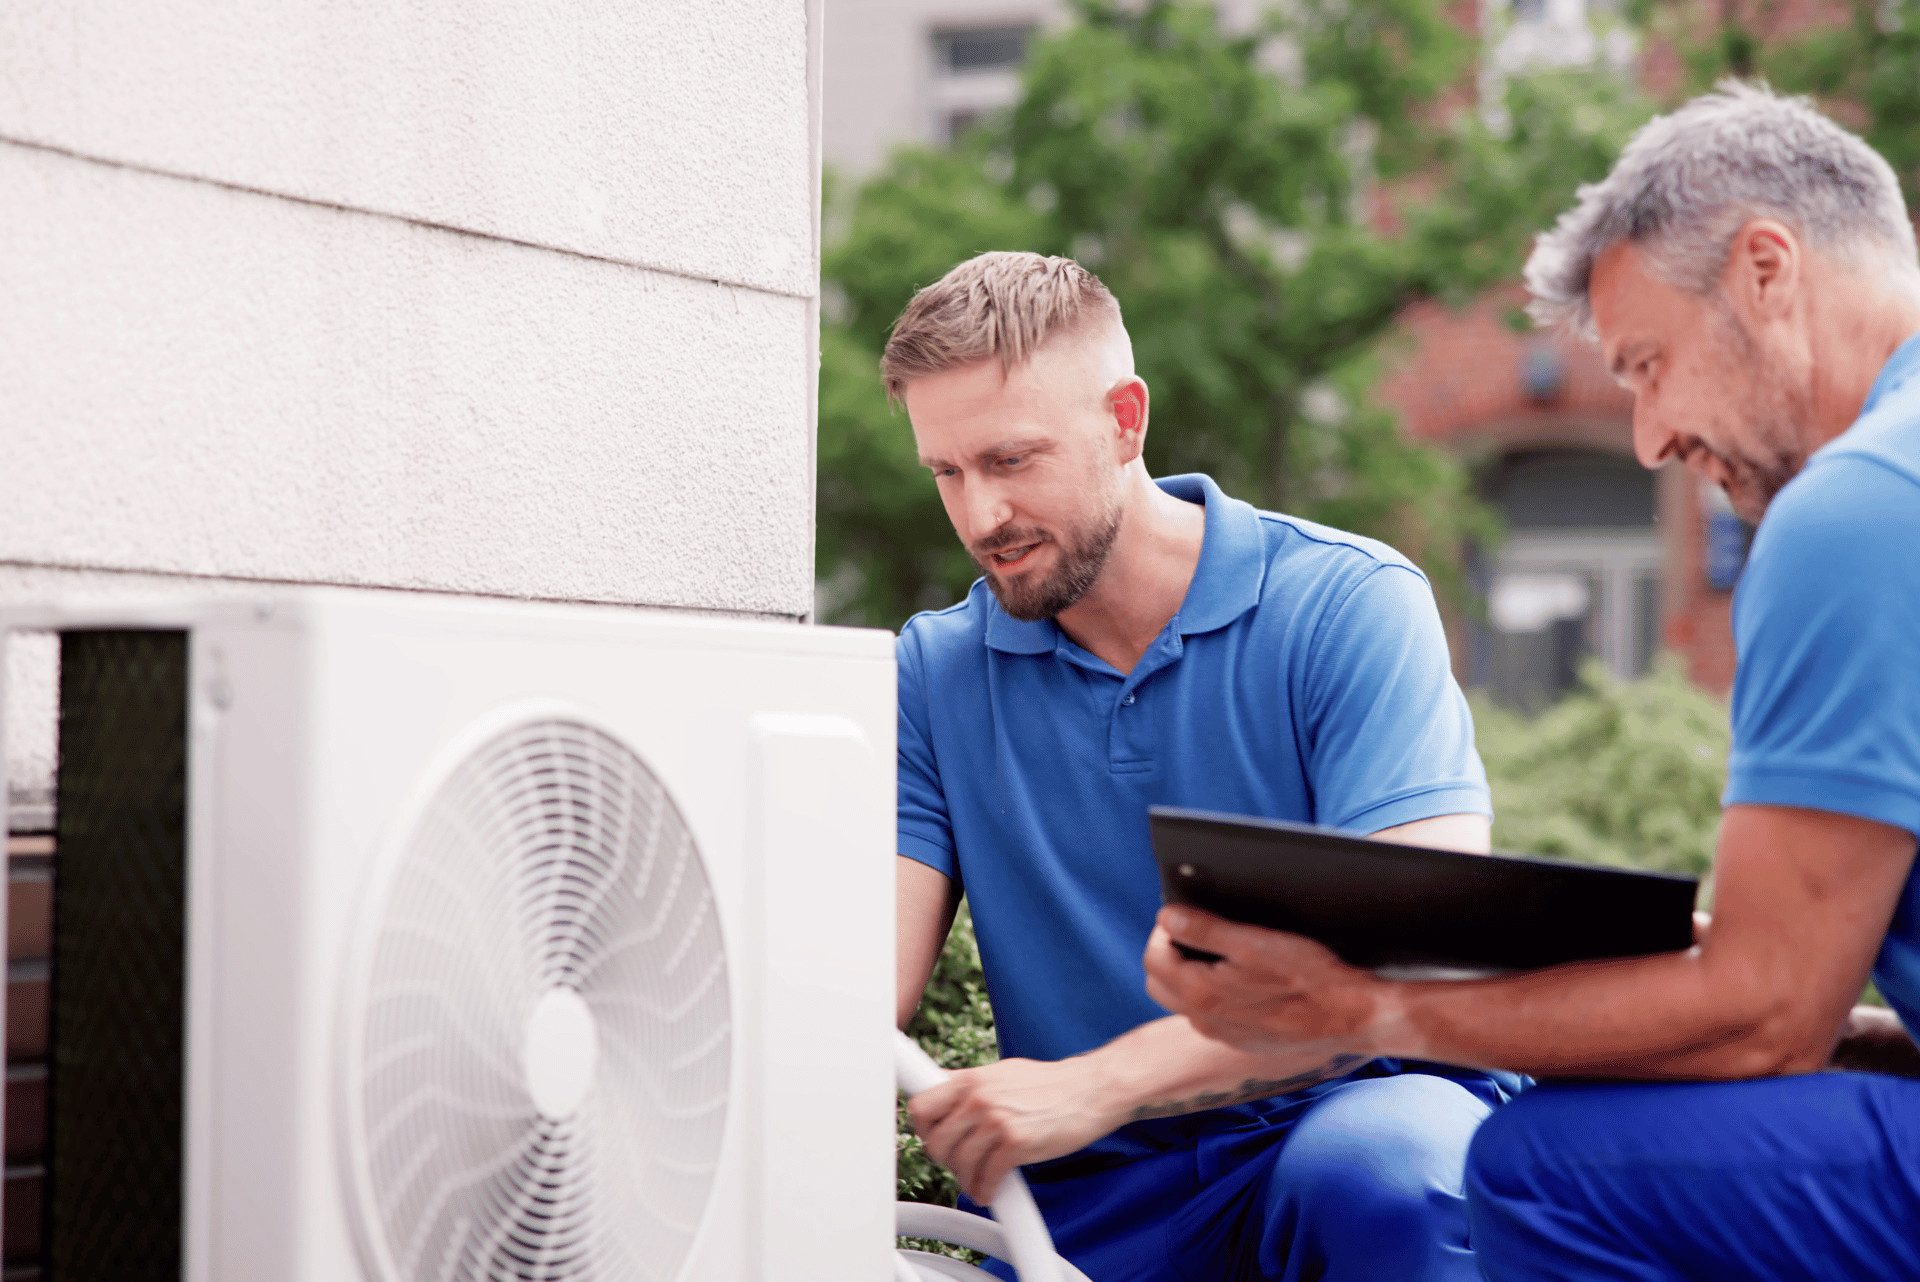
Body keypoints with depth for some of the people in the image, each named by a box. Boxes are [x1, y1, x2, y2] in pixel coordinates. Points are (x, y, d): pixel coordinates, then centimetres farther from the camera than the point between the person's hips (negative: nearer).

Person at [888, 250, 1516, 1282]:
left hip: (1351, 1109, -3)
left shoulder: (1350, 604, -7)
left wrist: (1098, 1084, -29)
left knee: (1375, 1172, -36)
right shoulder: (934, 673, 6)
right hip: (1091, 1190, 3)